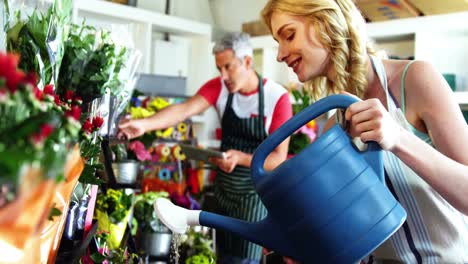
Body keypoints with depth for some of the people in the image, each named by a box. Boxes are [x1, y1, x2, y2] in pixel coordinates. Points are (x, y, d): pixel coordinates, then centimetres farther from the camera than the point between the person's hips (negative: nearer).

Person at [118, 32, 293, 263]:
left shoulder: (277, 97, -19)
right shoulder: (218, 87, -8)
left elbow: (278, 158, -17)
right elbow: (185, 109, -24)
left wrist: (240, 158, -33)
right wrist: (144, 124, -40)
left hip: (254, 192, -4)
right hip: (224, 186, 4)